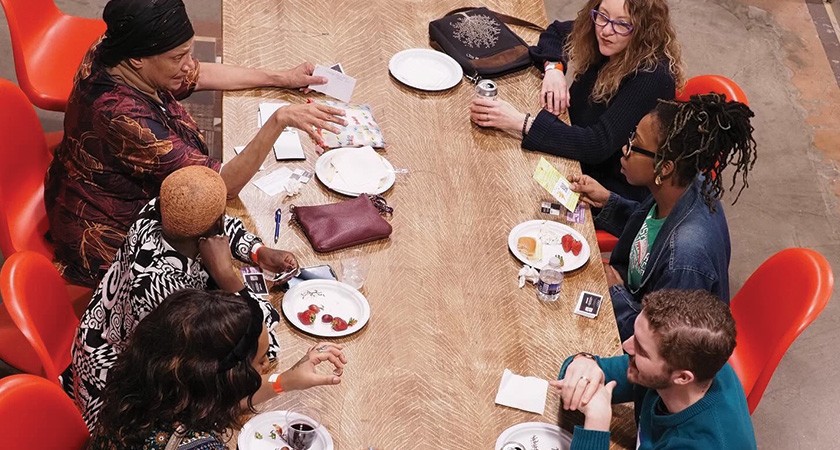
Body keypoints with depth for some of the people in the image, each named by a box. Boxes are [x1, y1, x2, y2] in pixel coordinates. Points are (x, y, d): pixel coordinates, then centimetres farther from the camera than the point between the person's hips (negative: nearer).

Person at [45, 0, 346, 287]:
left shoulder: (112, 55, -13)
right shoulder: (123, 115, -39)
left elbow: (197, 76, 6)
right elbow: (224, 185, -34)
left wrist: (281, 78, 4)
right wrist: (279, 120, -41)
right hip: (111, 244, -8)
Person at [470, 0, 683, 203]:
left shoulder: (653, 77, -28)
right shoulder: (601, 42, -8)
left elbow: (599, 145, -33)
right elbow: (556, 32, 13)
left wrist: (519, 122, -37)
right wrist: (554, 68, -9)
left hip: (615, 195, -6)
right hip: (582, 163, 6)